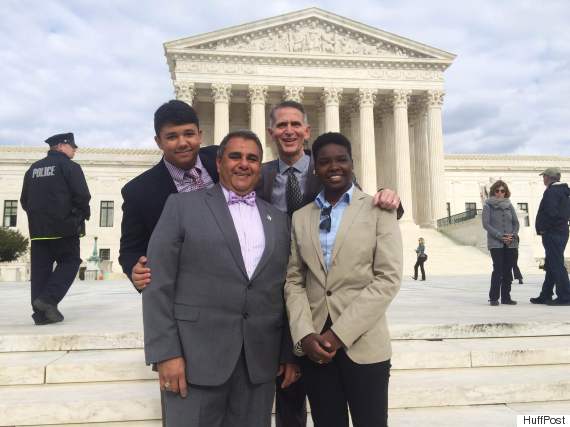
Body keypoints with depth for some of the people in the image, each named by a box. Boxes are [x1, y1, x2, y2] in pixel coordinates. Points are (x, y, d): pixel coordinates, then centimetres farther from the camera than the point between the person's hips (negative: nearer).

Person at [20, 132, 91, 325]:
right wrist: (84, 214, 4)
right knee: (69, 262, 5)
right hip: (64, 226, -6)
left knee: (40, 269, 7)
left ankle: (41, 313, 6)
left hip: (37, 229, 6)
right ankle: (48, 298, -12)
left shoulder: (33, 168, 16)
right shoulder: (69, 166, -4)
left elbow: (24, 200, 16)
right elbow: (82, 195, -12)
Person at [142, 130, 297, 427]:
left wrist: (290, 353, 8)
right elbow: (158, 285, -4)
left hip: (260, 359, 4)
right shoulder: (182, 206, 1)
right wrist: (166, 353, -10)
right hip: (197, 355, -3)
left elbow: (286, 290, 12)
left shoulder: (279, 219, 12)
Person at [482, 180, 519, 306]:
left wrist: (513, 235, -8)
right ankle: (493, 298, -4)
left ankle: (506, 297, 13)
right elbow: (486, 224, -7)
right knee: (498, 269, -11)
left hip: (510, 243, 4)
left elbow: (516, 222, 11)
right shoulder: (488, 205, 0)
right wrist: (500, 236, -15)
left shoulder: (509, 205, 12)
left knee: (508, 270, 5)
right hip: (495, 243, -4)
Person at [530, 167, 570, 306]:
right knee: (551, 265, 14)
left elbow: (551, 213, -24)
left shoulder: (551, 191, -14)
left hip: (552, 234, -10)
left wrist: (542, 228, -13)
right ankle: (545, 296, 21)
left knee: (557, 265, -7)